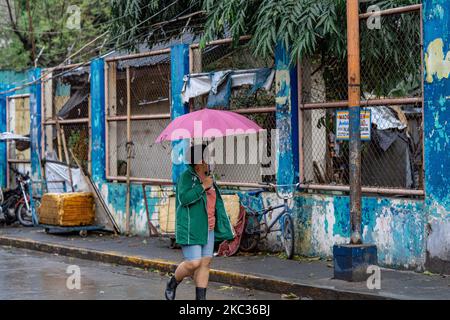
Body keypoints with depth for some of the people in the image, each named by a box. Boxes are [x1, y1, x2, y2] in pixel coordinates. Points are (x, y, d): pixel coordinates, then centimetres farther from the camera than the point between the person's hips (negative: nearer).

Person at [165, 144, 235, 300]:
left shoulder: (209, 179, 14)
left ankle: (200, 297, 8)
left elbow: (216, 204, 23)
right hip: (190, 228, -7)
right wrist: (203, 187, -20)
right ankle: (172, 284, 15)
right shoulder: (187, 176, -8)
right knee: (193, 263, -11)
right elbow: (184, 198, -22)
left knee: (205, 263, 3)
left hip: (207, 228, 7)